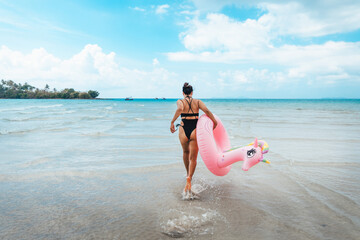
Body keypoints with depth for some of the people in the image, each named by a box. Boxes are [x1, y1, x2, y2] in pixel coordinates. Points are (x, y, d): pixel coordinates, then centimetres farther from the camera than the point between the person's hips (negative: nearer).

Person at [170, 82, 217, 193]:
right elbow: (206, 111, -9)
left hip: (183, 131, 1)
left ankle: (188, 174, 45)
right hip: (195, 131, 0)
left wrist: (172, 122, -18)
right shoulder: (197, 101, 6)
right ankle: (189, 179, -14)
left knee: (185, 152, 28)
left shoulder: (180, 101, 2)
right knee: (193, 158, 7)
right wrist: (215, 122, -4)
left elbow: (180, 109, -20)